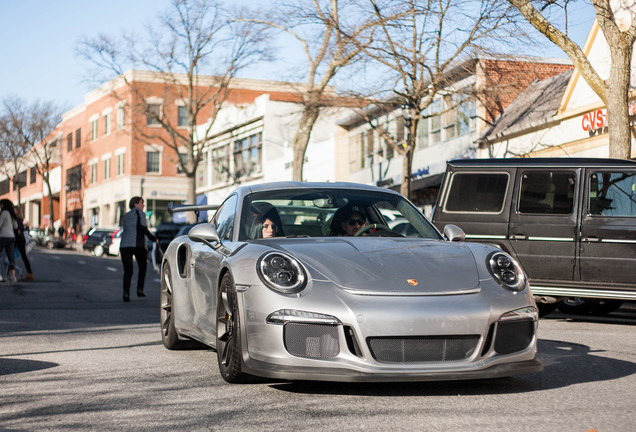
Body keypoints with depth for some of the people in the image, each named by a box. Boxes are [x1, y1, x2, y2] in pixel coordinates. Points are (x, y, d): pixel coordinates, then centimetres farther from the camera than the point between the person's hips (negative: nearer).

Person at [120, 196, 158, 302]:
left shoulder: (126, 215, 23)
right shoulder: (140, 213, 3)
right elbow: (142, 227, -12)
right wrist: (153, 238, -6)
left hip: (124, 245, 5)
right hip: (138, 245, -5)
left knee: (127, 271, 5)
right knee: (142, 267, 17)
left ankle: (126, 293, -12)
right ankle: (140, 290, 8)